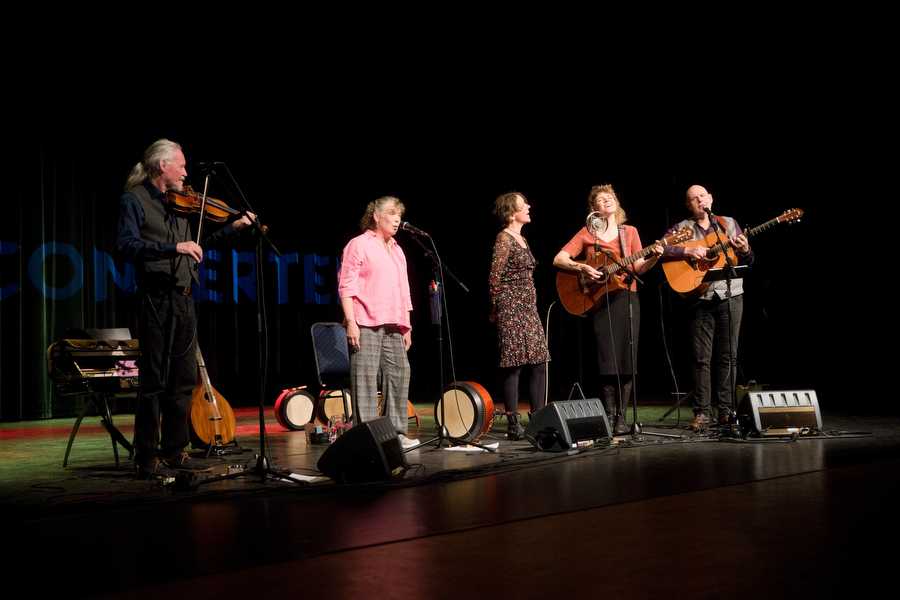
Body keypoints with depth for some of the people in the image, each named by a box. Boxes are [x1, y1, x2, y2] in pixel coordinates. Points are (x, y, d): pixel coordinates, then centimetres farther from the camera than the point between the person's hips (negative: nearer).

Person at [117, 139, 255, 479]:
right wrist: (174, 247, -26)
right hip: (156, 299, -7)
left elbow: (194, 250, 24)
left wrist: (233, 229, 21)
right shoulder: (135, 200, -3)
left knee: (184, 379, 10)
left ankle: (174, 453, 20)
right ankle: (147, 459, 4)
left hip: (184, 300, 8)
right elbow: (127, 246, -17)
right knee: (154, 381, -4)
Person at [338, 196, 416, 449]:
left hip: (393, 326, 7)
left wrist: (406, 326, 18)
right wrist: (350, 321, -15)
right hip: (366, 324, -7)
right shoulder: (358, 245, 0)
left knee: (399, 374, 5)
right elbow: (346, 286, -7)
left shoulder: (397, 250, 23)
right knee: (365, 378, -7)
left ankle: (397, 433, 13)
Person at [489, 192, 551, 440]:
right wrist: (496, 311, -8)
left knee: (539, 363, 6)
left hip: (528, 308, 9)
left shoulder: (522, 239, 19)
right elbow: (495, 277, -12)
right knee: (514, 364, -7)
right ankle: (514, 424, -3)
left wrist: (532, 305, 19)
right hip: (511, 309, -9)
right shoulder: (504, 238, -8)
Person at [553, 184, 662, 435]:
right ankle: (608, 414, 4)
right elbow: (558, 259, 1)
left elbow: (639, 268, 8)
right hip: (598, 299, -2)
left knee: (627, 358, -3)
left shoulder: (629, 232, 14)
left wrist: (654, 257, -10)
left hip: (626, 298, 2)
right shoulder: (587, 233, 7)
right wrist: (582, 268, -13)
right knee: (608, 358, -6)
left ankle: (621, 416, 4)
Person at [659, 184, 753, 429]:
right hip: (700, 299, -2)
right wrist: (688, 251, -19)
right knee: (701, 358, -3)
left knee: (728, 356, 2)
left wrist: (744, 250, -9)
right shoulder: (680, 229, 8)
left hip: (730, 296, 2)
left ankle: (725, 410, 8)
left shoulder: (729, 224, 14)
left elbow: (747, 261, 14)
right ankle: (701, 412, 3)